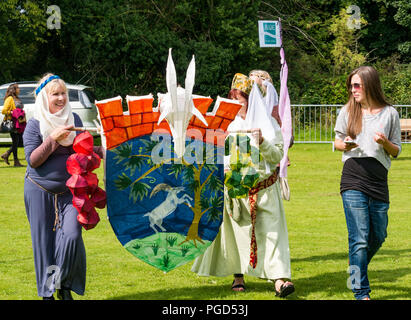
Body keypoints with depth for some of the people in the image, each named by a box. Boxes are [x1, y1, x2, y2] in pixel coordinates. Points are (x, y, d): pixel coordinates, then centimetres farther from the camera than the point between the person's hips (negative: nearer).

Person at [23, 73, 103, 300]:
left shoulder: (74, 120, 4)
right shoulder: (35, 124, -7)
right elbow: (33, 160, -12)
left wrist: (102, 150, -2)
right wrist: (54, 139, -20)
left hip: (69, 190, 2)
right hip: (40, 190, -2)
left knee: (72, 236, -12)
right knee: (44, 241, 4)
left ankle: (64, 285, 8)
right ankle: (47, 292, 18)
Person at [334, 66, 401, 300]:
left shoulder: (389, 113, 5)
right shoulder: (348, 111, 7)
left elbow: (397, 151, 9)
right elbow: (337, 142, 17)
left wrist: (385, 143, -12)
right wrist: (344, 144, -7)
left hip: (379, 181, 2)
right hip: (353, 179, -2)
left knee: (378, 237, 11)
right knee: (359, 239, -7)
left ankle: (357, 271, 38)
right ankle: (361, 292, -2)